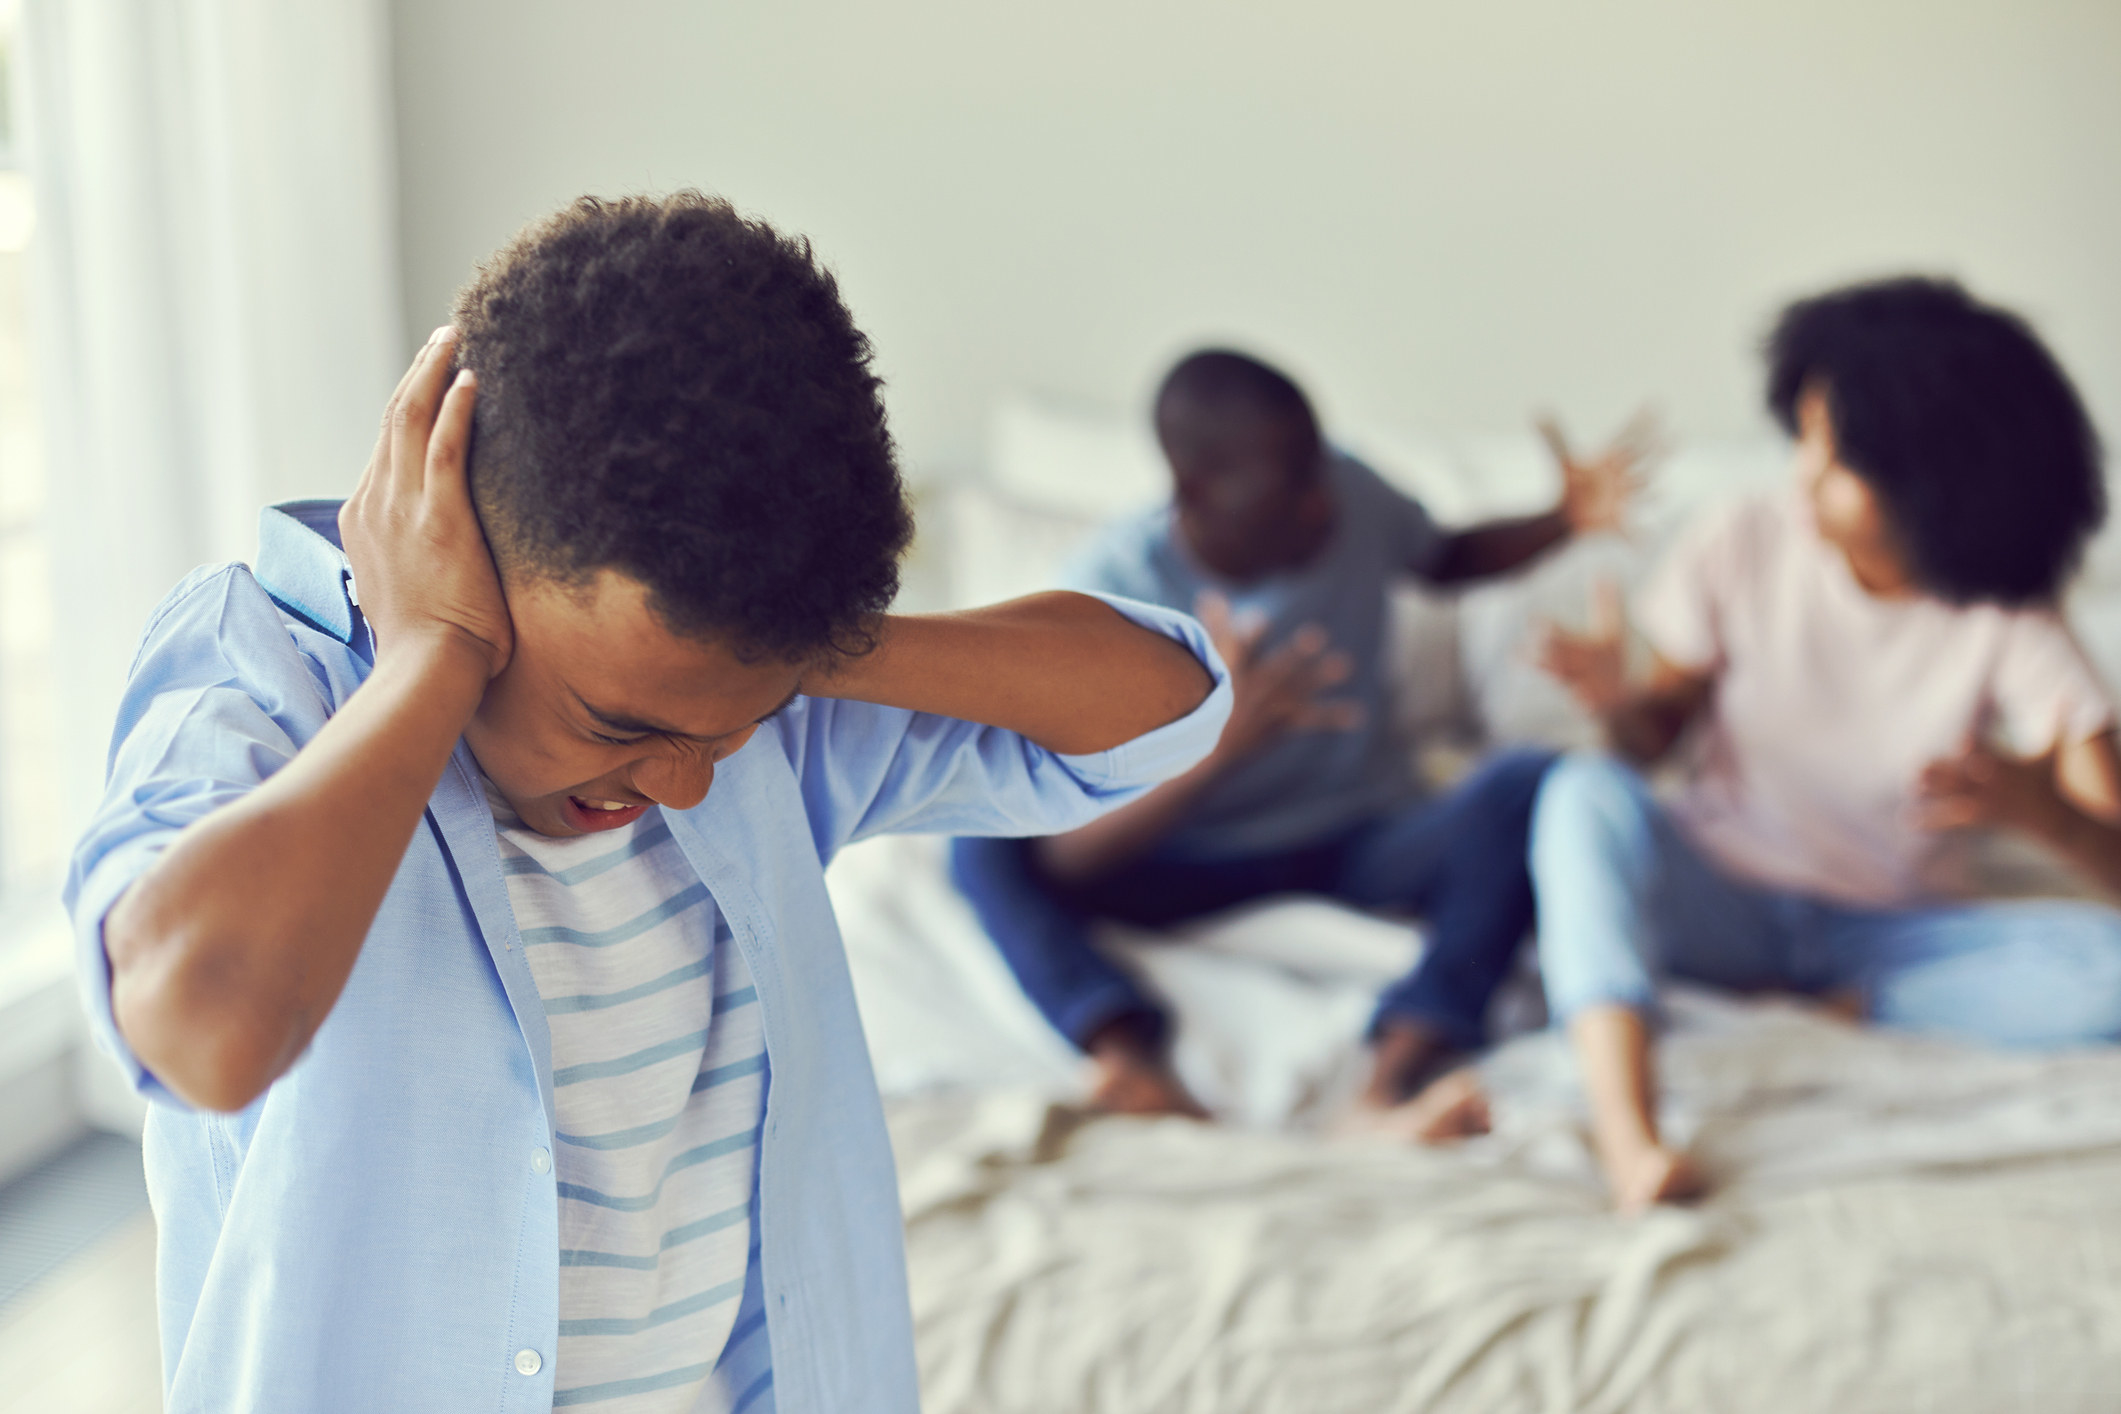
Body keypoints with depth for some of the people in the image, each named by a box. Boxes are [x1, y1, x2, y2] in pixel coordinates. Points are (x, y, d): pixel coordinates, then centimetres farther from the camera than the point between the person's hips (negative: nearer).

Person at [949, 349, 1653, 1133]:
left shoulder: (1349, 497, -9)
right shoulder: (1112, 588, -20)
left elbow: (1447, 557, 17)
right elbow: (1071, 854, -27)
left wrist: (1564, 522, -4)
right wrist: (1223, 744, -43)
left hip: (1362, 844, 2)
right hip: (1189, 869, -2)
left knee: (1523, 785, -29)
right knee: (984, 845, -27)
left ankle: (1392, 1083, -47)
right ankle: (1132, 1058, -50)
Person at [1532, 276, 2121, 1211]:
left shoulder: (2007, 625, -15)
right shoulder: (1743, 548, -11)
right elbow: (1654, 739, 0)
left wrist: (2038, 808, -42)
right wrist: (1618, 701, -25)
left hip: (1898, 933, 0)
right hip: (1719, 896, 1)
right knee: (1586, 794, -32)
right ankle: (1627, 1137, -50)